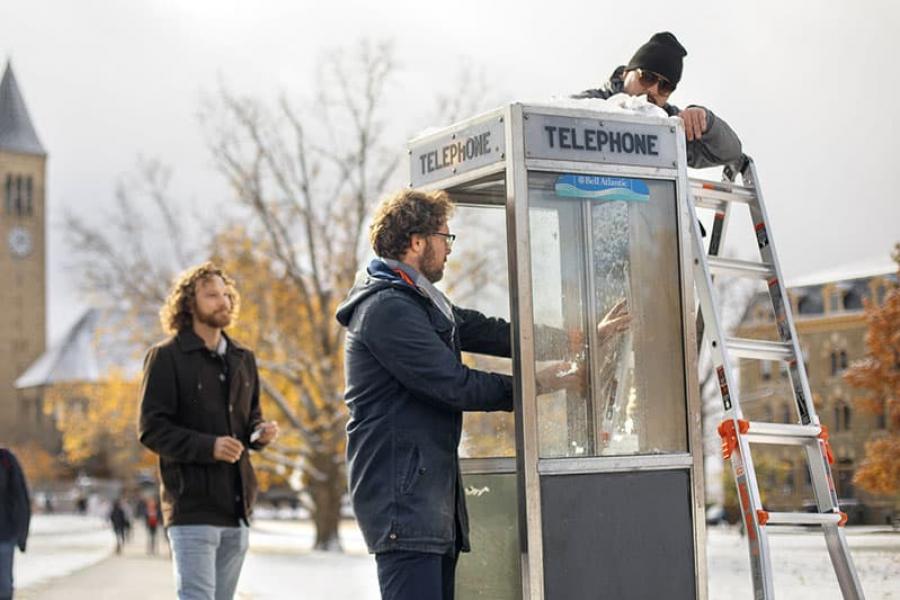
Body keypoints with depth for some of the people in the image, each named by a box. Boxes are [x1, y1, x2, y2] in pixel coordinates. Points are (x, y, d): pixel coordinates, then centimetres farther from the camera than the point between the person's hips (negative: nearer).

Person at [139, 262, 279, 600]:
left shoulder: (242, 358, 16)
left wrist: (260, 433, 0)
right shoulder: (167, 357, -4)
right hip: (192, 506, -6)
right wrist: (208, 447, -22)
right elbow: (151, 429, -9)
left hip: (236, 507, 7)